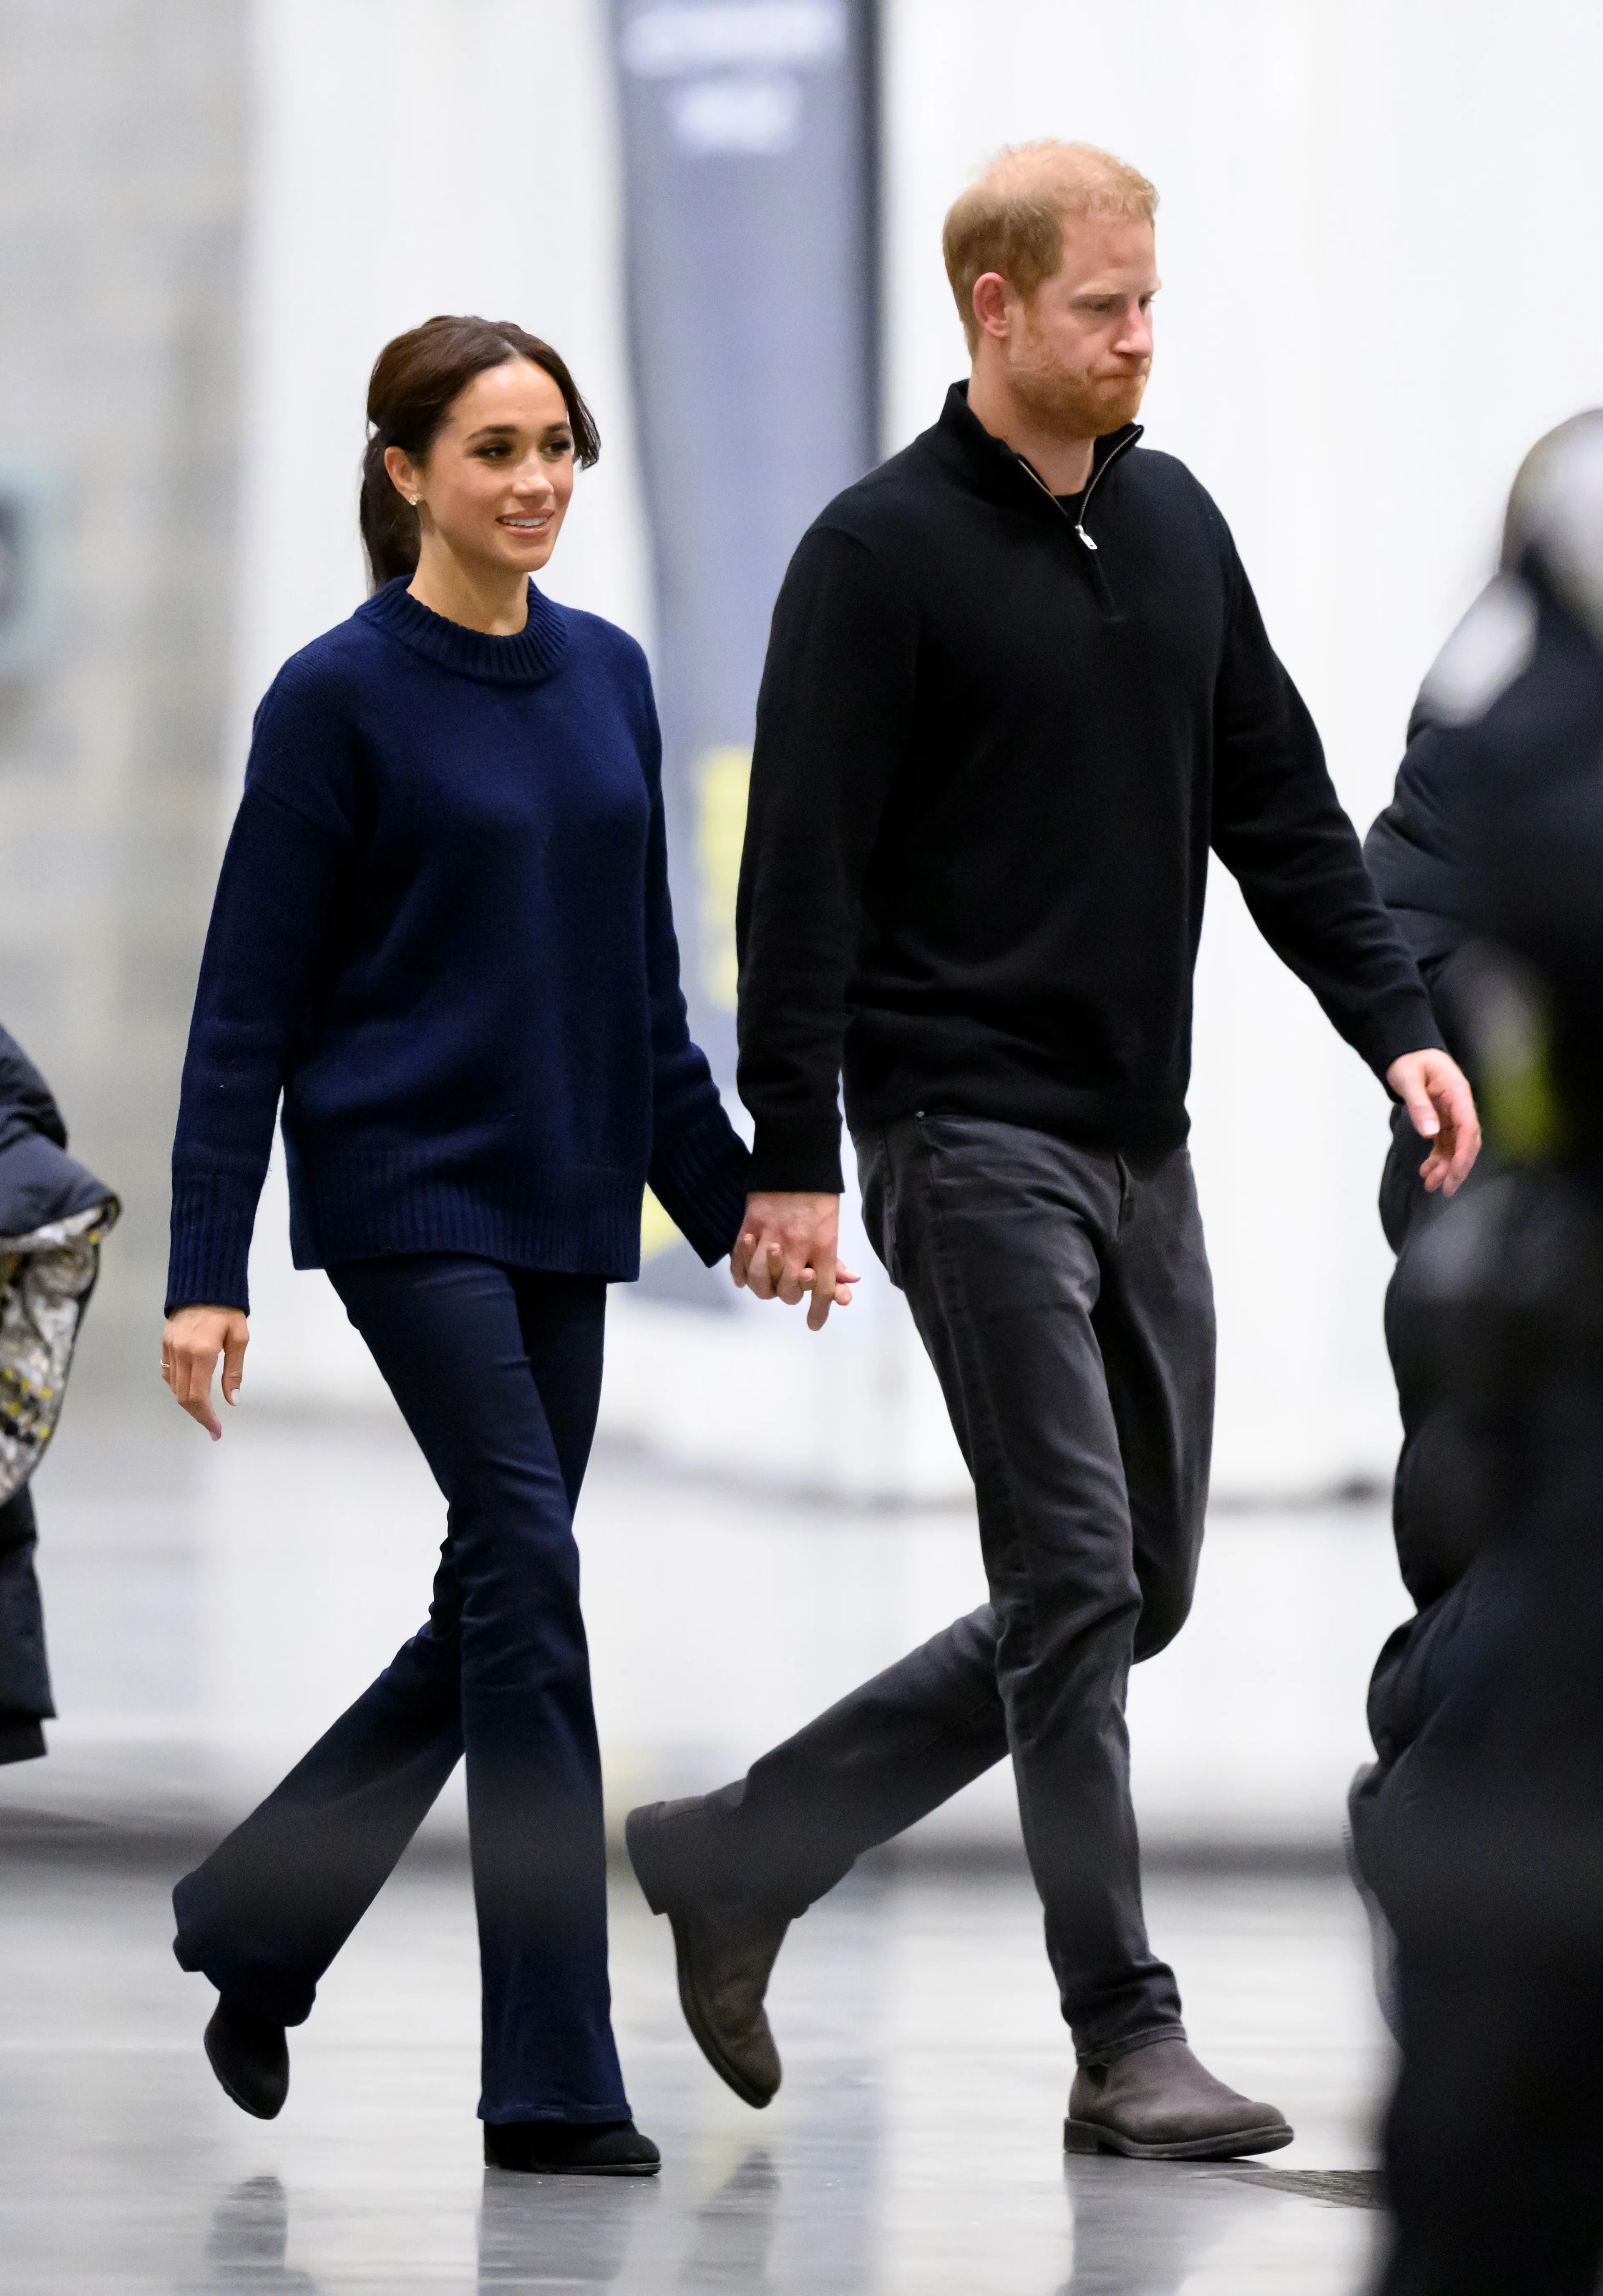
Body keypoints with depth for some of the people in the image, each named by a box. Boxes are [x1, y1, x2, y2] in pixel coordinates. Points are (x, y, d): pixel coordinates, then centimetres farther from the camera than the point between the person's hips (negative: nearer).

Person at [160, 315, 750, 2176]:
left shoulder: (606, 677, 10)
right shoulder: (342, 694, -7)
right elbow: (249, 1001, -8)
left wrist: (728, 1202, 15)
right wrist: (204, 1272, -13)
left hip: (565, 1202, 7)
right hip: (408, 1188, -7)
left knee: (497, 1608, 8)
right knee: (529, 1571, -13)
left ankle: (254, 1915, 28)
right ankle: (553, 2084, -11)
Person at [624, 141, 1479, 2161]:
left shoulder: (1176, 528, 12)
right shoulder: (884, 553, -10)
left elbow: (1276, 800, 15)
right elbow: (805, 872, -12)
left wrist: (1395, 1023, 2)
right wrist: (789, 1160, -16)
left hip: (1138, 1143, 8)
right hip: (970, 1137, -8)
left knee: (1131, 1595, 10)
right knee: (1076, 1586, -9)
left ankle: (740, 1854, 20)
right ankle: (1126, 2047, -4)